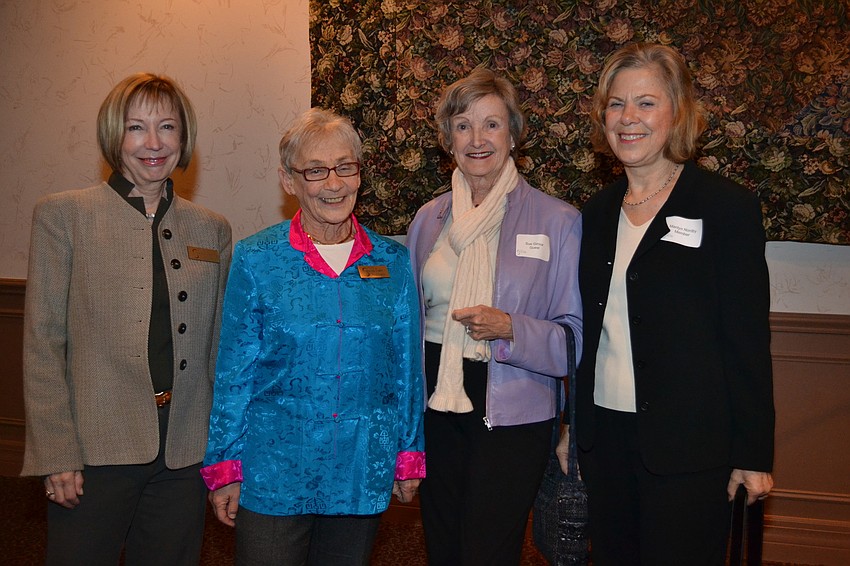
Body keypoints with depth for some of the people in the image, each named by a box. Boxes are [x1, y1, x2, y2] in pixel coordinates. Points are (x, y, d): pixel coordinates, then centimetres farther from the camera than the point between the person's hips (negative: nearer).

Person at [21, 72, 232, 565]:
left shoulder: (212, 229, 8)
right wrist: (56, 454, -9)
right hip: (95, 452, -3)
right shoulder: (63, 215, -1)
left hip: (184, 460, 3)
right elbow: (42, 344, -4)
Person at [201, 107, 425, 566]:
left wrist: (410, 456, 8)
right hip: (274, 472, -2)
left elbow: (407, 368, 6)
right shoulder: (256, 260, -5)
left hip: (363, 472, 2)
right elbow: (234, 372, -2)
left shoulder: (393, 261, 1)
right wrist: (224, 467, -1)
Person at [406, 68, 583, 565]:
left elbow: (577, 336, -6)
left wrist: (510, 330, -23)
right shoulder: (429, 220, 7)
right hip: (437, 407, 4)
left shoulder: (559, 221, -6)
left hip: (512, 413, -4)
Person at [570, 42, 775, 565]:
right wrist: (572, 426, 11)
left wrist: (753, 454, -9)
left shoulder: (728, 207, -7)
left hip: (689, 446, -5)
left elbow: (748, 341, -9)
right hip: (604, 435, 5)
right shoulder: (599, 212, 9)